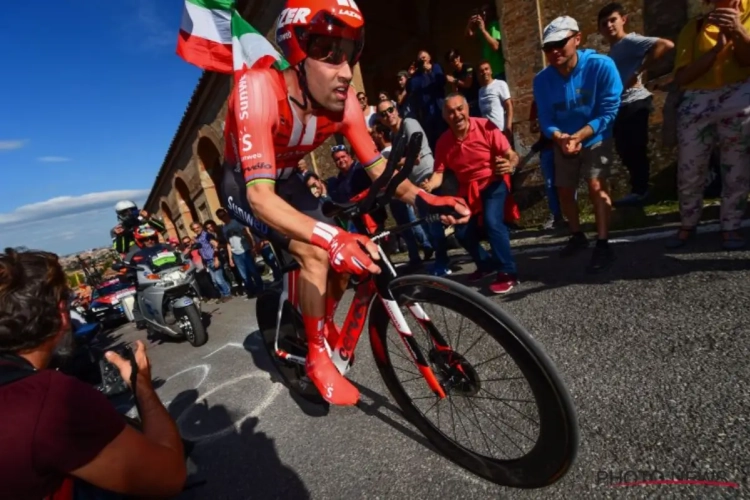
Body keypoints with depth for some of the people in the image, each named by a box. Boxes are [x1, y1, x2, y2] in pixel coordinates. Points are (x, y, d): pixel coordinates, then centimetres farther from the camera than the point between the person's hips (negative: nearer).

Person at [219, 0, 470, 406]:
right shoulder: (258, 88, -36)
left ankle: (324, 327, 28)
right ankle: (317, 357, -4)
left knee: (344, 258, -1)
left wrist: (423, 199, -34)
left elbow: (376, 167, -15)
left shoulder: (342, 100, -20)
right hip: (244, 184, -5)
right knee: (316, 253, -26)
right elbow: (260, 195, -43)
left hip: (285, 179, 5)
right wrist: (331, 237, -58)